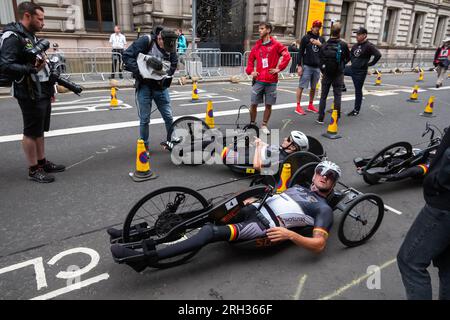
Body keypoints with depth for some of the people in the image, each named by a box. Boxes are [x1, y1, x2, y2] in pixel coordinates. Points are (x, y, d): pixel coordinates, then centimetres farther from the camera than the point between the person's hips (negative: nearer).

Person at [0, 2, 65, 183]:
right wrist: (32, 69, -33)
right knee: (31, 132, 0)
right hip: (30, 95, -9)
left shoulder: (31, 36, 16)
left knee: (40, 130, 16)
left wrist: (50, 89, 20)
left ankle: (42, 163, 27)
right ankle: (33, 170, 11)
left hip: (42, 92, 9)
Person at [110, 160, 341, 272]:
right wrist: (251, 199, 11)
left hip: (267, 227, -7)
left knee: (211, 232, -28)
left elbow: (319, 245, -9)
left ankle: (144, 257, -31)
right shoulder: (298, 188, 28)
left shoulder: (324, 209, 5)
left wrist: (290, 234, -23)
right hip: (256, 208, 8)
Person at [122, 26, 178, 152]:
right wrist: (138, 72, -21)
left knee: (168, 117, 6)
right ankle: (144, 146, 19)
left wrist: (166, 76, -11)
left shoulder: (170, 48, 0)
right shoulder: (145, 41, -13)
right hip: (144, 86, -3)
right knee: (144, 119, 3)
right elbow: (127, 55, -14)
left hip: (161, 86, 3)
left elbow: (174, 65, 6)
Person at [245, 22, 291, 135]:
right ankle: (252, 124, 19)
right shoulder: (257, 46, 10)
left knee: (269, 105, 5)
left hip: (271, 81, -2)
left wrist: (279, 68, -8)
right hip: (258, 80, 2)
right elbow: (251, 59, 17)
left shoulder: (276, 45, 0)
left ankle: (264, 125, 19)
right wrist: (251, 71, 2)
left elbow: (287, 56, -5)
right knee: (254, 104, 2)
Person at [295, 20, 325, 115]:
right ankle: (298, 106, 0)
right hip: (307, 66, -5)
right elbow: (301, 52, -4)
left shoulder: (321, 39, 13)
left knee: (313, 87, 11)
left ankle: (310, 105, 22)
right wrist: (299, 66, -10)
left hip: (317, 67, 5)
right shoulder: (306, 38, 0)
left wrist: (320, 44, -8)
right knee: (301, 86, -4)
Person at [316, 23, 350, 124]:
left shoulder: (324, 45, -5)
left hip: (326, 74, 2)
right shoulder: (343, 45, -9)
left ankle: (321, 118, 9)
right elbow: (348, 58, 4)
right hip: (338, 74, -2)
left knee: (323, 96, 9)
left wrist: (323, 71, 9)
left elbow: (320, 59, -2)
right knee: (337, 96, 6)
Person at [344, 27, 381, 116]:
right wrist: (353, 62, 13)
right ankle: (342, 87, 14)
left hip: (360, 72, -7)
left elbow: (378, 55, -22)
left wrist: (370, 64, -14)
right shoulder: (356, 45, 8)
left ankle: (356, 110, 14)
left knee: (358, 91, 2)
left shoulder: (369, 46, -14)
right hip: (352, 68, 7)